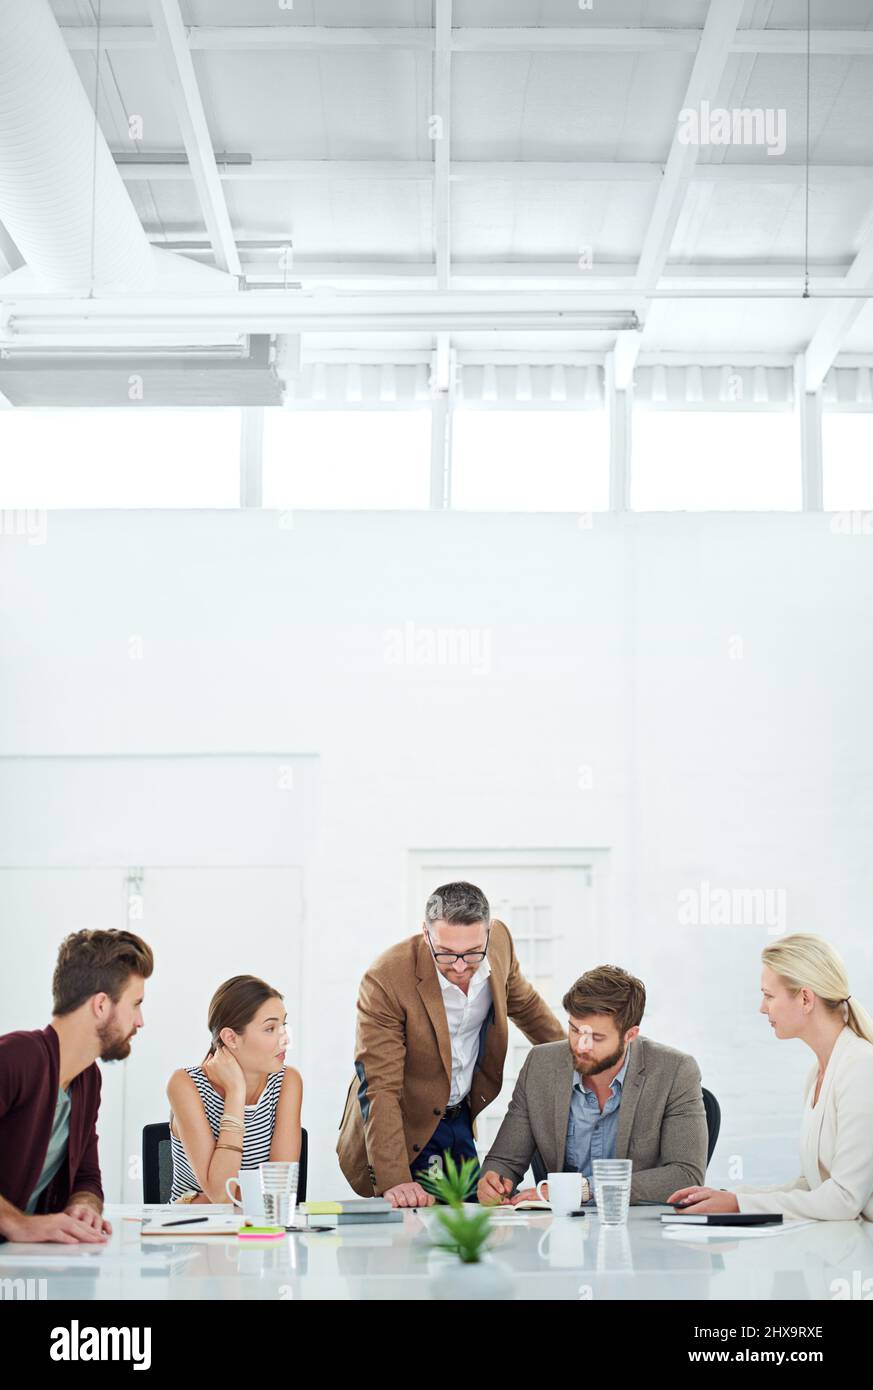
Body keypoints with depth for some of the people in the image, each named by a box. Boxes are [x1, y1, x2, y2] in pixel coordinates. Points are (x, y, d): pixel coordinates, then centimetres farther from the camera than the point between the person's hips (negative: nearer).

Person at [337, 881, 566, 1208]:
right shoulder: (386, 981, -29)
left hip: (462, 1119, 5)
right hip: (406, 1131, -5)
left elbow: (523, 1002, 12)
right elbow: (379, 1089, -30)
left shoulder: (499, 940, -12)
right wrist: (393, 1180, -38)